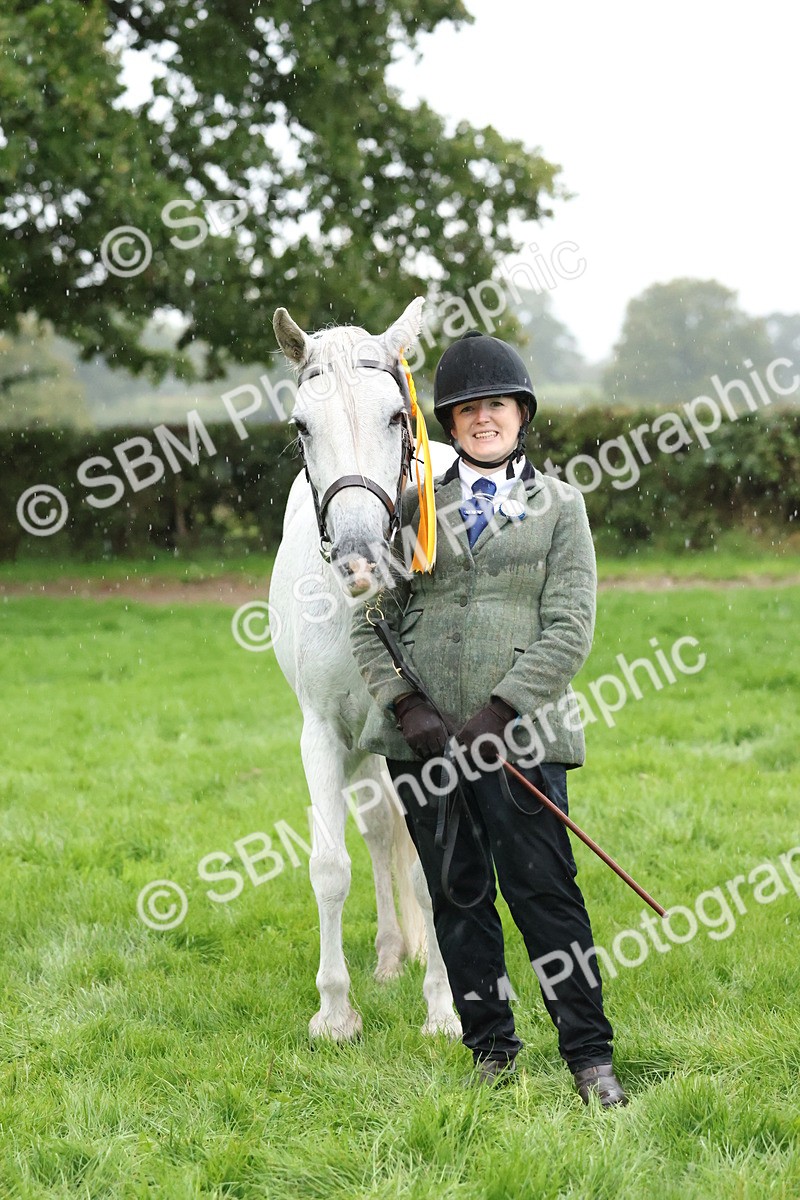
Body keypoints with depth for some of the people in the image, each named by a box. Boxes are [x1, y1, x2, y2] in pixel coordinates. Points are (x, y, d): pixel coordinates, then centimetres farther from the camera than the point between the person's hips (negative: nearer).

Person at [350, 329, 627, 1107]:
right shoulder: (417, 508, 11)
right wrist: (405, 706, -7)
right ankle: (490, 1045, 19)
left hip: (518, 730, -3)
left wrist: (501, 711, -13)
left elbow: (569, 629, -3)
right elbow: (371, 622, 8)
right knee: (456, 893, 8)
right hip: (424, 736, 3)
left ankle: (589, 1054, 2)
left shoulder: (559, 505, 5)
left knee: (543, 889, -7)